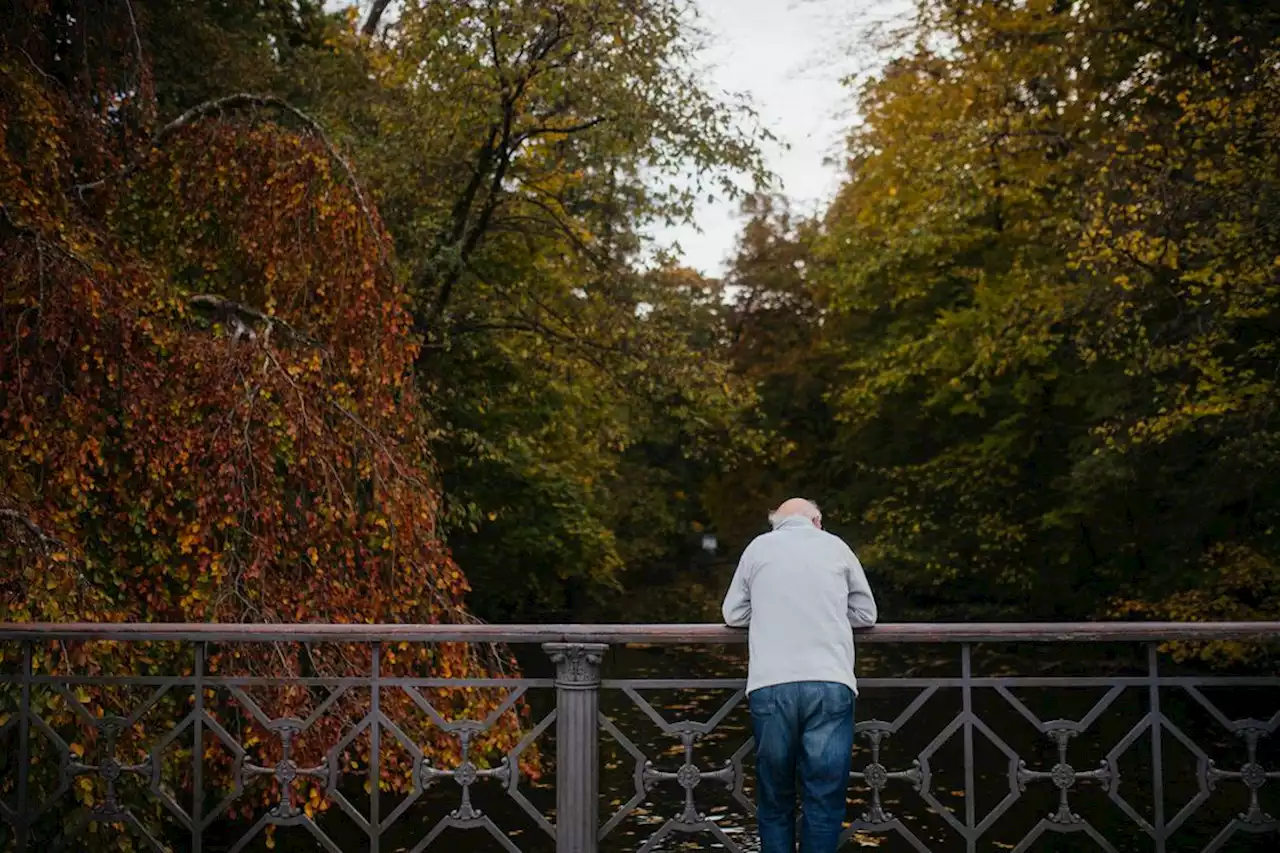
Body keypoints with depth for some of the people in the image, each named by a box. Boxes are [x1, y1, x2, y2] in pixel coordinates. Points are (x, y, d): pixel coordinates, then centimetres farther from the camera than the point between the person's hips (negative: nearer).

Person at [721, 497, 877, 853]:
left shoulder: (758, 547, 15)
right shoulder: (836, 546, 15)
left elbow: (733, 615, 19)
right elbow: (866, 614, 21)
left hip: (770, 685, 1)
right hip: (830, 683, -1)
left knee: (774, 799, 10)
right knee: (824, 799, 0)